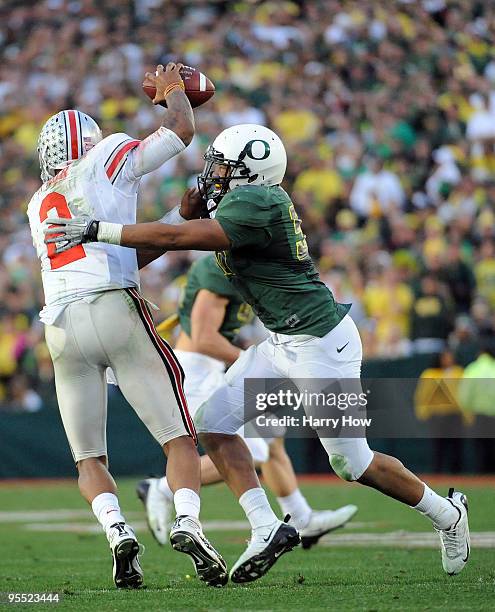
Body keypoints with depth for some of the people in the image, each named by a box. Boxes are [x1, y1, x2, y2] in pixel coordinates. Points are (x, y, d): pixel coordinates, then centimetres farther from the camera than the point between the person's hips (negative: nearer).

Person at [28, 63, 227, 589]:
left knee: (88, 457, 13)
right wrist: (173, 88, 30)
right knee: (179, 439, 1)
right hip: (114, 308, -4)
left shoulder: (39, 203, 25)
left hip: (61, 324, 4)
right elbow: (181, 129, 12)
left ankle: (117, 531, -13)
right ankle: (186, 522, -23)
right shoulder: (105, 158, 11)